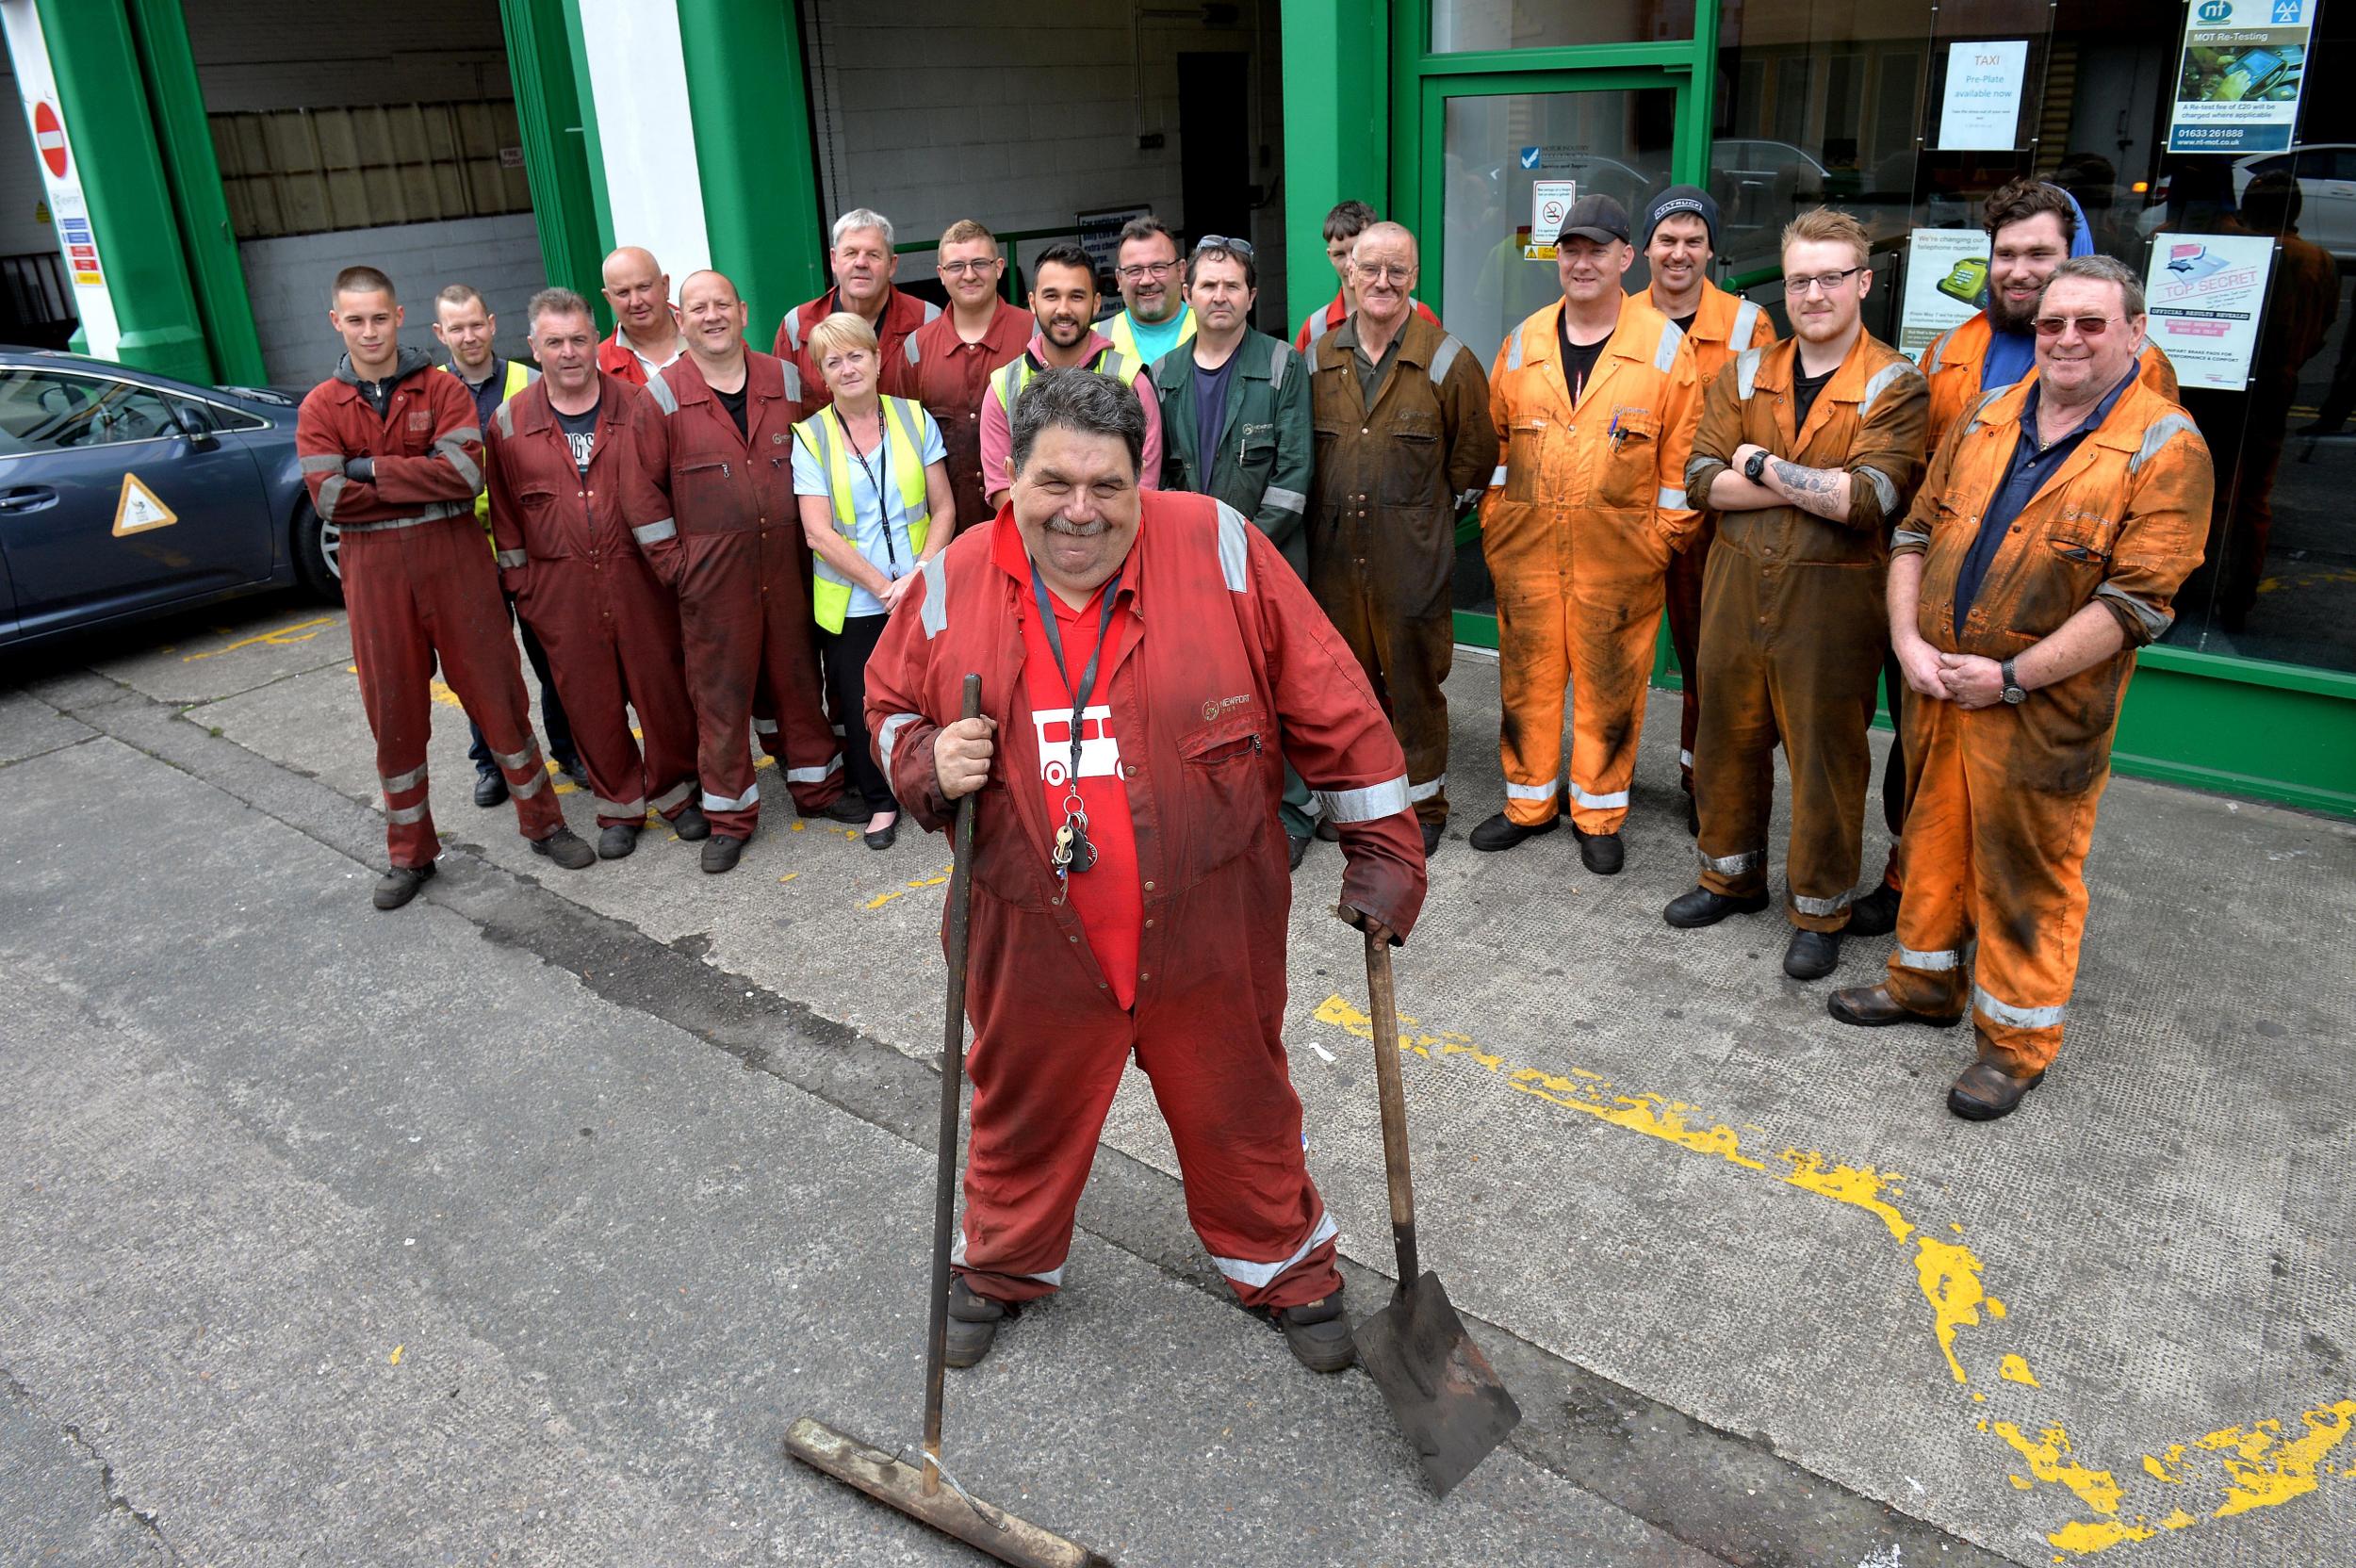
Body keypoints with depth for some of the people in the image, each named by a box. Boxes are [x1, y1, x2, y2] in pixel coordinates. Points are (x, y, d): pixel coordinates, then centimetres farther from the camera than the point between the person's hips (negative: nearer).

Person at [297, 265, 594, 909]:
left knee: (496, 691, 3)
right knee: (394, 711, 8)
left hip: (454, 555, -1)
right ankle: (410, 854, 21)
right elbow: (330, 498, -9)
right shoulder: (320, 408, 5)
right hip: (374, 570, 1)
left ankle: (543, 823, 19)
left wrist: (370, 468, -12)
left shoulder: (443, 390, 2)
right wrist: (424, 484, -10)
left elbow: (465, 470, -14)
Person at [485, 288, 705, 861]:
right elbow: (505, 516, 8)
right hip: (560, 588, 1)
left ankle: (675, 792, 22)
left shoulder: (636, 406, 2)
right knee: (590, 700, 7)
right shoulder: (508, 423, 4)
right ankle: (619, 807, 22)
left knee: (661, 687, 3)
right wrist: (520, 587, 5)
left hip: (639, 575, -1)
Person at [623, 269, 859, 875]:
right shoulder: (660, 399, -2)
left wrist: (810, 536, 8)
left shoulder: (784, 383, 6)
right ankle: (730, 816, 15)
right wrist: (674, 564, -4)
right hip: (712, 575, -2)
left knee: (797, 676, 12)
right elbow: (642, 491, -1)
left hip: (787, 565, 2)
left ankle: (816, 785, 28)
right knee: (720, 693, 3)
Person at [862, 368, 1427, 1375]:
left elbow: (1331, 710, -7)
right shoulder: (953, 585, -6)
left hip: (1208, 929, -1)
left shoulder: (1218, 550, -12)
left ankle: (1286, 1268, 45)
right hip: (1035, 939, 2)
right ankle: (1002, 1263, 50)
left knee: (1241, 1110, 18)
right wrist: (928, 763, -13)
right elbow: (891, 708, 10)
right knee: (1024, 1111, 21)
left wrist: (1382, 851, -4)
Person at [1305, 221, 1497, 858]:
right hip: (1334, 551, 4)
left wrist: (1434, 513, 7)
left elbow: (1475, 454, 4)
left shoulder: (1446, 361, -4)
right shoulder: (1320, 358, 6)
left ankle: (1422, 802, 20)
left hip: (1413, 554, -3)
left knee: (1414, 679, 4)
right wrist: (1326, 512, 13)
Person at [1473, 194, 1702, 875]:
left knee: (1610, 687, 6)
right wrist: (1494, 522, 7)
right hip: (1527, 550, 3)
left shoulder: (1664, 344, -2)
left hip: (1620, 557, -3)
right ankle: (1529, 801, 28)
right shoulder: (1524, 341, 8)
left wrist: (1665, 536, -4)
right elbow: (1495, 439, 13)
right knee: (1526, 678, 10)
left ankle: (1598, 814, 22)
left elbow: (1683, 454, -1)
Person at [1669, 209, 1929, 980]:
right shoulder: (1745, 374, 7)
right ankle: (1733, 875, 35)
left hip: (1832, 598, -4)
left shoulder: (1895, 386, -5)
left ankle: (1819, 910, 22)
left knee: (1826, 756, 5)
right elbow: (1703, 477, -5)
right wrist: (1814, 486, -14)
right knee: (1729, 736, 15)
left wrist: (1764, 467, -12)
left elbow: (1871, 498, -19)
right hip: (1737, 586, 4)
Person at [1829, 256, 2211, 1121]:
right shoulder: (1987, 418, 8)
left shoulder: (2165, 447, -9)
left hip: (2044, 708, -5)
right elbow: (1917, 531, 10)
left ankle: (2017, 1039, 21)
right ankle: (1926, 979, 39)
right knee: (1933, 835, 18)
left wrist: (2011, 677, -18)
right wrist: (1908, 640, -5)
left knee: (2028, 868, 5)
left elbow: (2138, 598, -16)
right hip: (1938, 686, 5)